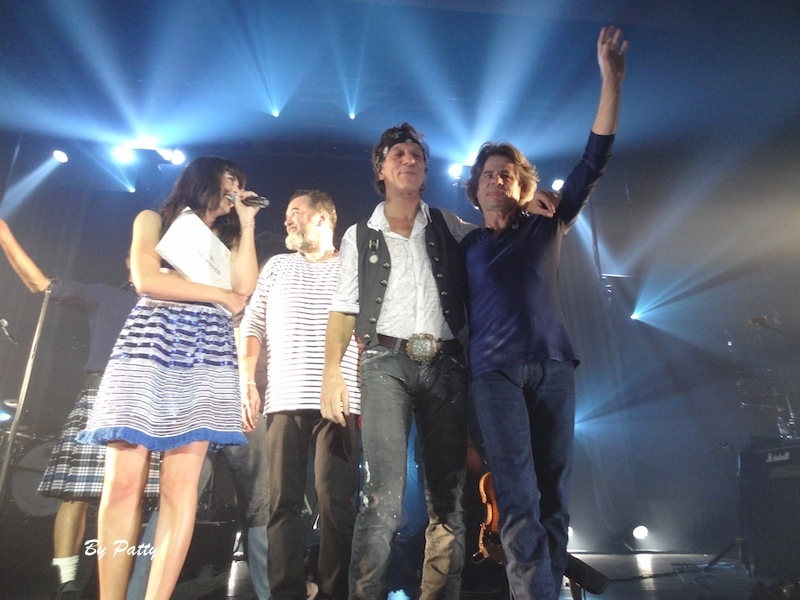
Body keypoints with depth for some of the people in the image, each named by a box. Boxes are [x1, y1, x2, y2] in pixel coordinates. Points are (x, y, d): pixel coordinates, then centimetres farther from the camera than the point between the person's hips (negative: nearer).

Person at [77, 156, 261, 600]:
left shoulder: (225, 238, 26)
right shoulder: (154, 220, 16)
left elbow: (245, 288, 5)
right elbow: (146, 279, -4)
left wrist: (247, 224, 11)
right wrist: (218, 295, 0)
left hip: (206, 356, 3)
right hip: (150, 346, -2)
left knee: (182, 484, -6)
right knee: (123, 481, -6)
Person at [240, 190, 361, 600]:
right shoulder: (277, 266, 19)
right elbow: (252, 326, 15)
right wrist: (246, 381, 3)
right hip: (284, 400, 3)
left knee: (335, 502, -3)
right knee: (283, 501, 3)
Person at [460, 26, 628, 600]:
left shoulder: (546, 227, 14)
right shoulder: (465, 247, 14)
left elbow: (594, 164, 7)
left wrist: (612, 80, 0)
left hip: (553, 364, 1)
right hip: (494, 371, -1)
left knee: (554, 496, 4)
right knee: (519, 499, -10)